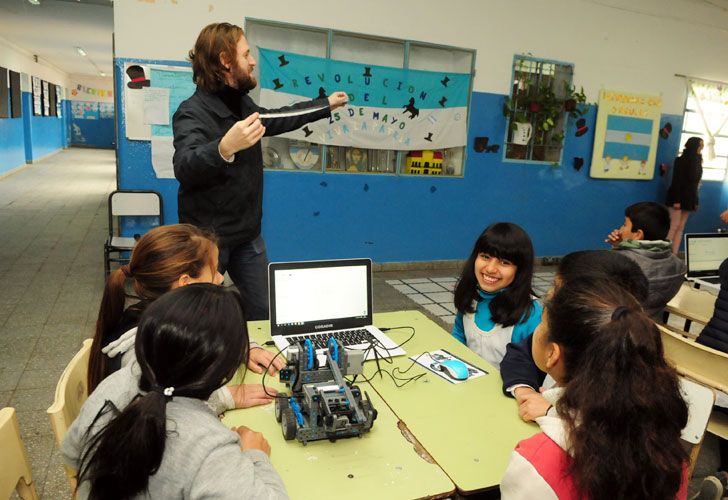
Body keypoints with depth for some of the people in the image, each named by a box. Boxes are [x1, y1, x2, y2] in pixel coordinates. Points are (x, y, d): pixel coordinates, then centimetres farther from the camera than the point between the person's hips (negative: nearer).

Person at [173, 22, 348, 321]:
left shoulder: (243, 104, 7)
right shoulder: (193, 112, -19)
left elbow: (277, 121, 26)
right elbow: (184, 167, -36)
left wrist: (327, 104, 32)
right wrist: (225, 147, -56)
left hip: (247, 235, 8)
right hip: (207, 237, -7)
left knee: (263, 313, 14)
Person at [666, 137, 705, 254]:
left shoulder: (696, 162, 13)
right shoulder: (681, 160, -7)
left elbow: (695, 183, 13)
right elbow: (676, 181, -13)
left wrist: (695, 201, 10)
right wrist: (676, 200, -19)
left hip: (688, 199, 7)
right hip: (678, 198, -7)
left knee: (680, 228, 3)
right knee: (674, 227, -10)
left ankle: (674, 254, 4)